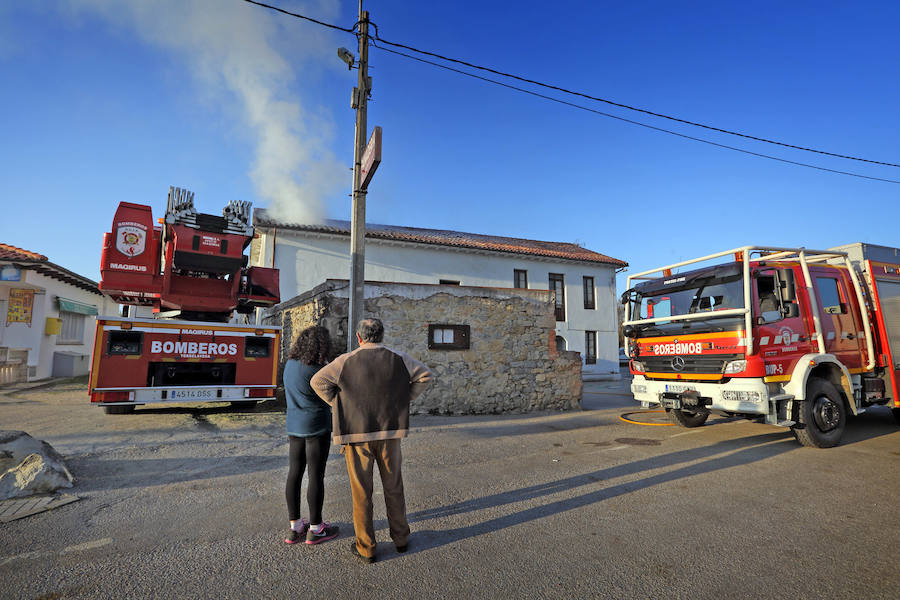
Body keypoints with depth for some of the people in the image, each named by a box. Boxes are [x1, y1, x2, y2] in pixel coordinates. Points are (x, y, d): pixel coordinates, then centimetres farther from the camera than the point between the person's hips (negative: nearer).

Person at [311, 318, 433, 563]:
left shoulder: (347, 361, -8)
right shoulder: (398, 358, -1)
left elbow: (317, 381, -11)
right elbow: (425, 375, 5)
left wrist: (339, 405, -1)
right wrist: (403, 400, 7)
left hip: (357, 433, -2)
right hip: (389, 432, 2)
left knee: (361, 491, 10)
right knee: (393, 487, 16)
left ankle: (366, 547, 20)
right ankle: (401, 538, 29)